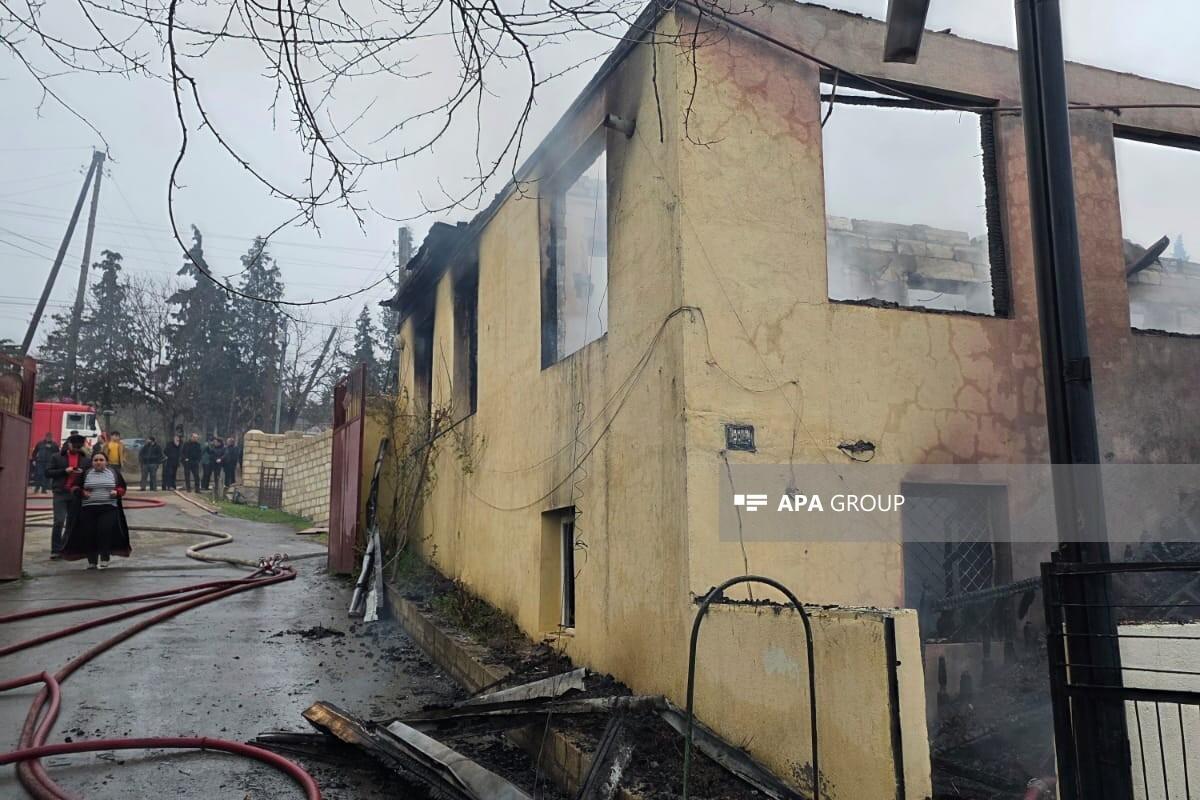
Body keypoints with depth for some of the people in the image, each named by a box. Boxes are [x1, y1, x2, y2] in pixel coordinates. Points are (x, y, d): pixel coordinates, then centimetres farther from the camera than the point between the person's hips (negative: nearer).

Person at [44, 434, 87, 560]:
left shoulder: (85, 459, 10)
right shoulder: (57, 457, 4)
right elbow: (48, 473, 0)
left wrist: (83, 473, -9)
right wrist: (64, 471, -13)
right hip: (60, 493, -3)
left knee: (72, 522, 8)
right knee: (59, 521, -10)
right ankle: (56, 550, -5)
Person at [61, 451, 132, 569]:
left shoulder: (114, 472, 8)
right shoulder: (85, 473, 8)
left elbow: (122, 488, 13)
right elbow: (74, 488, 11)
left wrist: (117, 492, -9)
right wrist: (82, 492, -8)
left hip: (109, 508, -1)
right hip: (88, 509, 1)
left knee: (106, 532, -13)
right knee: (89, 534, 1)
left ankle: (104, 559, -3)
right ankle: (91, 561, 13)